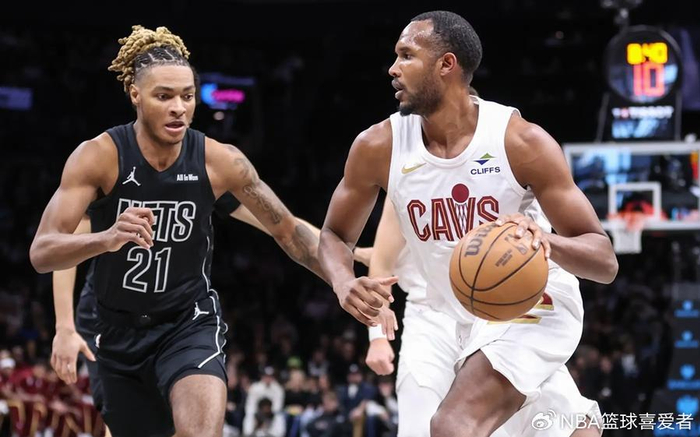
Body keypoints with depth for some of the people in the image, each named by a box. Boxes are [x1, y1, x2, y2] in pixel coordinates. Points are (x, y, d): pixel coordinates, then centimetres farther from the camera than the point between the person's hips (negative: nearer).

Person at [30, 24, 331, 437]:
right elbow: (41, 253, -24)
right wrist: (107, 238, -43)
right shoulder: (98, 156, -16)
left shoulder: (220, 161, -11)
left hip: (190, 323, -1)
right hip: (120, 330, 1)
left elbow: (288, 231, 0)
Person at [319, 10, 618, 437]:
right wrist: (345, 283, -20)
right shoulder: (378, 147, -11)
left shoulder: (522, 142, -21)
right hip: (462, 321, 5)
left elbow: (605, 261, -19)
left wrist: (546, 241, -41)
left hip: (532, 309, -5)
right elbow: (335, 235, 4)